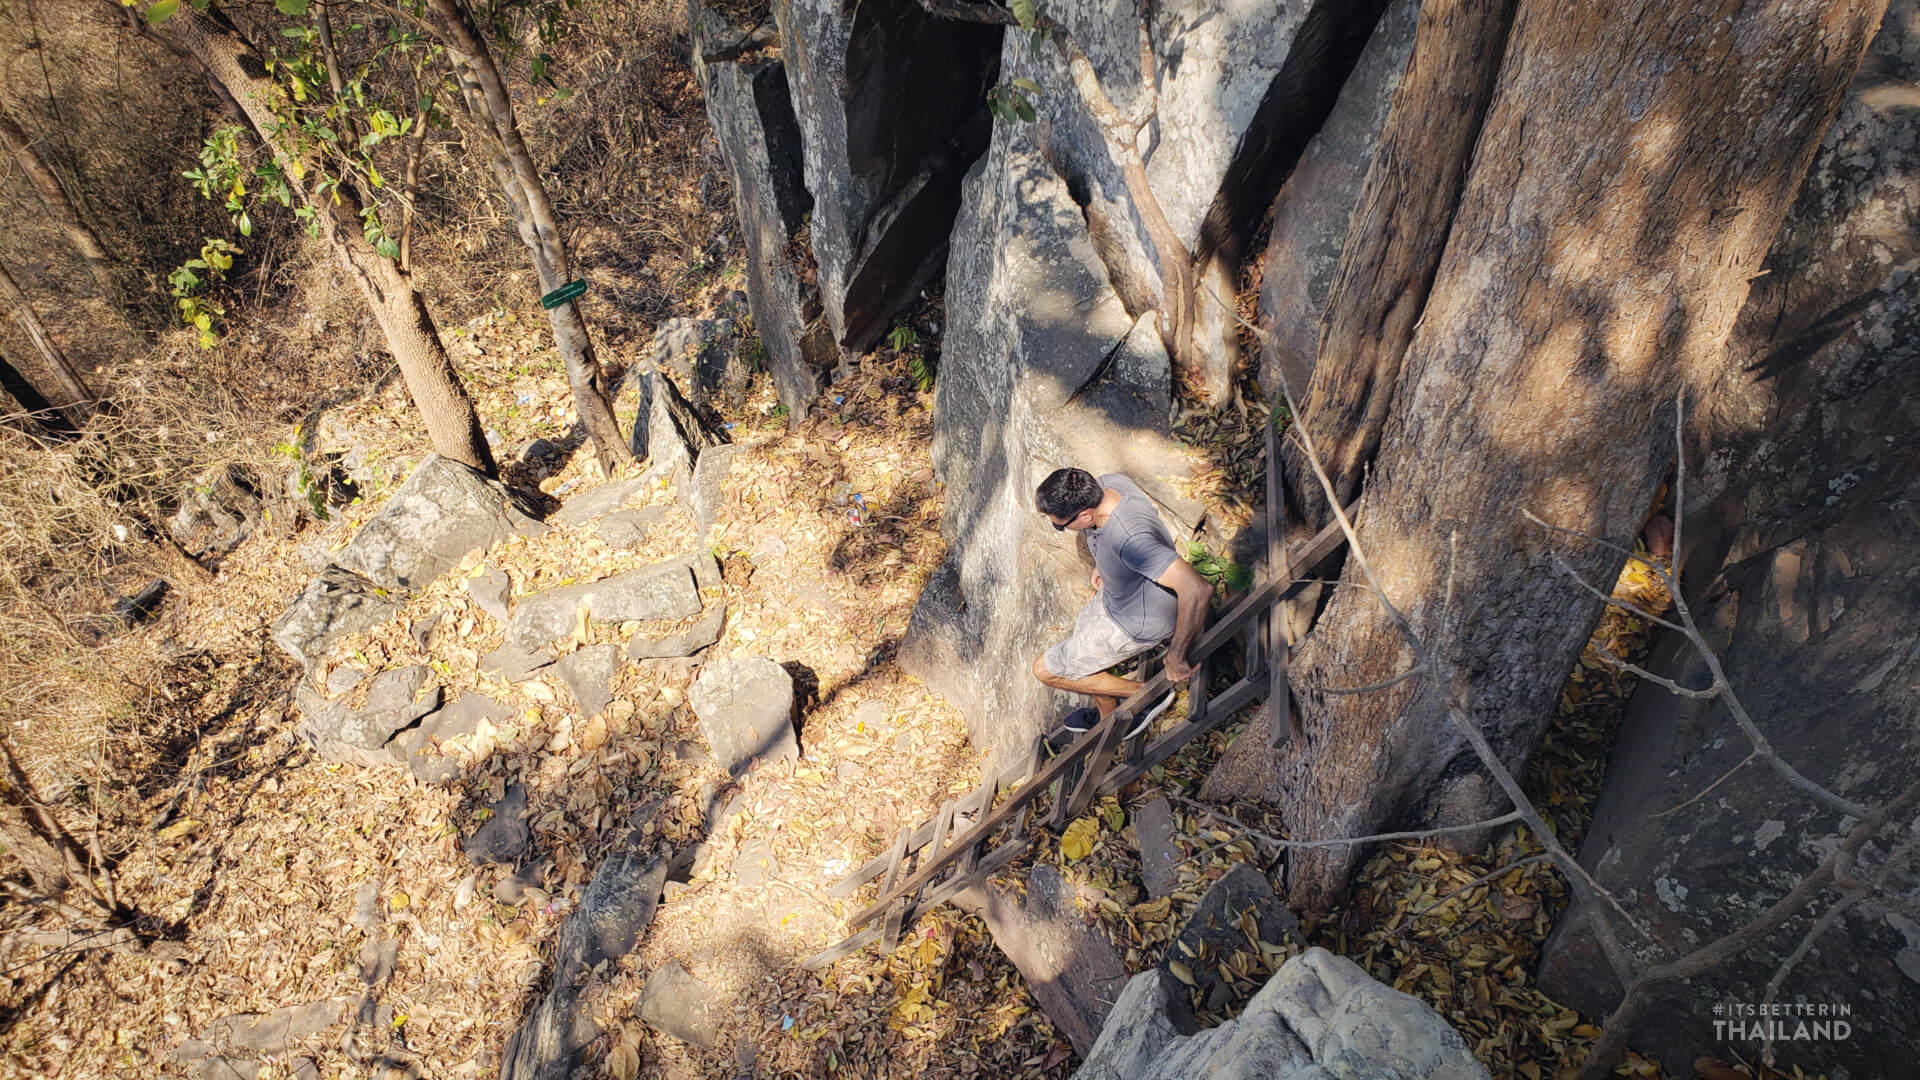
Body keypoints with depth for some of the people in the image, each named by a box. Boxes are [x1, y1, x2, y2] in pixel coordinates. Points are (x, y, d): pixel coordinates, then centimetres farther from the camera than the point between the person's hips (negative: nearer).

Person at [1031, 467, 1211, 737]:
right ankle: (1107, 715, 54)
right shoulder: (1106, 483, -18)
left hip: (1138, 623, -8)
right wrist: (1102, 564, 11)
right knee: (1078, 642, 29)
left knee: (1045, 670, 3)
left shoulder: (1130, 540, -43)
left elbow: (1197, 590, -48)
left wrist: (1176, 655, -35)